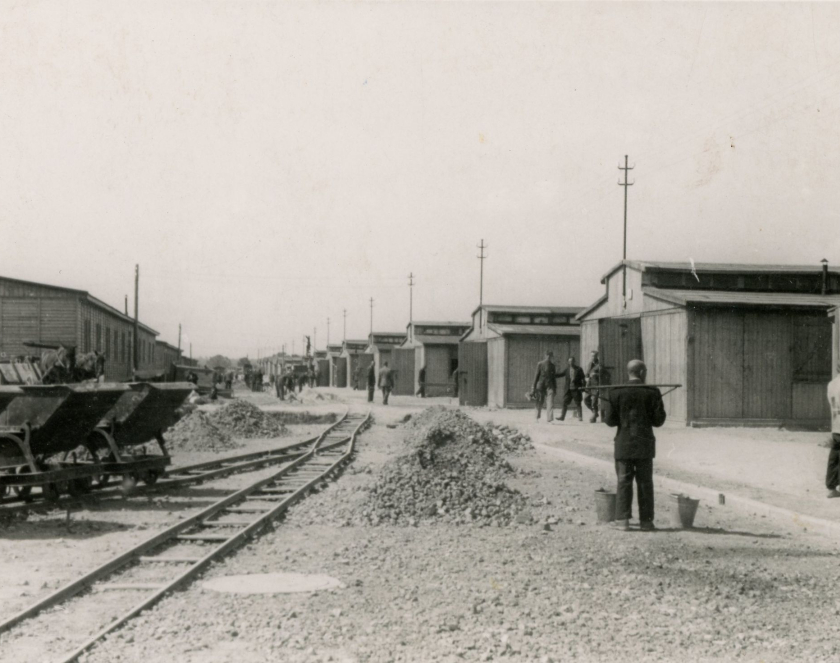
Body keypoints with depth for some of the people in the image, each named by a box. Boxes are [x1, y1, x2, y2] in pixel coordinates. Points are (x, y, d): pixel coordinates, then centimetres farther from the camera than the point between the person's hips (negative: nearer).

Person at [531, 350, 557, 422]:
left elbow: (554, 377, 13)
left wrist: (555, 388, 11)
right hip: (541, 386, -1)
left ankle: (549, 419, -16)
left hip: (549, 386, 2)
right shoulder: (540, 364, -1)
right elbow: (536, 376, 1)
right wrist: (534, 387, -1)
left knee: (550, 403, -12)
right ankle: (537, 417, 30)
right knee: (540, 403, 8)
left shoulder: (552, 366, 7)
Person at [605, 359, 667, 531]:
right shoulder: (652, 392, -5)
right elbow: (659, 420, -4)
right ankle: (646, 520, 8)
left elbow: (610, 420, -5)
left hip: (624, 444, 0)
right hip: (645, 444, 0)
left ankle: (622, 519, 2)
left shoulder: (616, 392, -5)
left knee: (624, 482, 4)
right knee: (645, 483, 7)